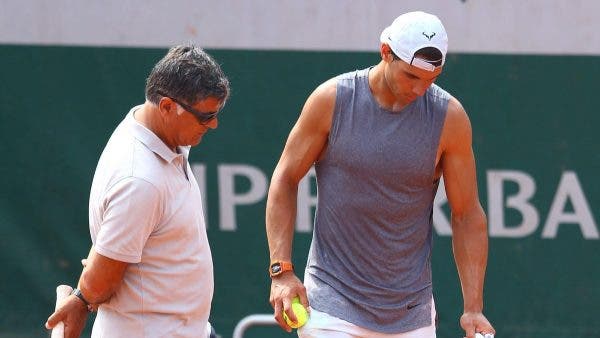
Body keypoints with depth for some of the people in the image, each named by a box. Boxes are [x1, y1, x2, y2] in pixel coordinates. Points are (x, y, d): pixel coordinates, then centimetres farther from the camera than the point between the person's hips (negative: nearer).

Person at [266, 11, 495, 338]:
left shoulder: (450, 117, -3)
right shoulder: (331, 100, -6)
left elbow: (467, 215, 2)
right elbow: (285, 180, 3)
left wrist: (474, 307, -3)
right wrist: (281, 270, -6)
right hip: (333, 308, -2)